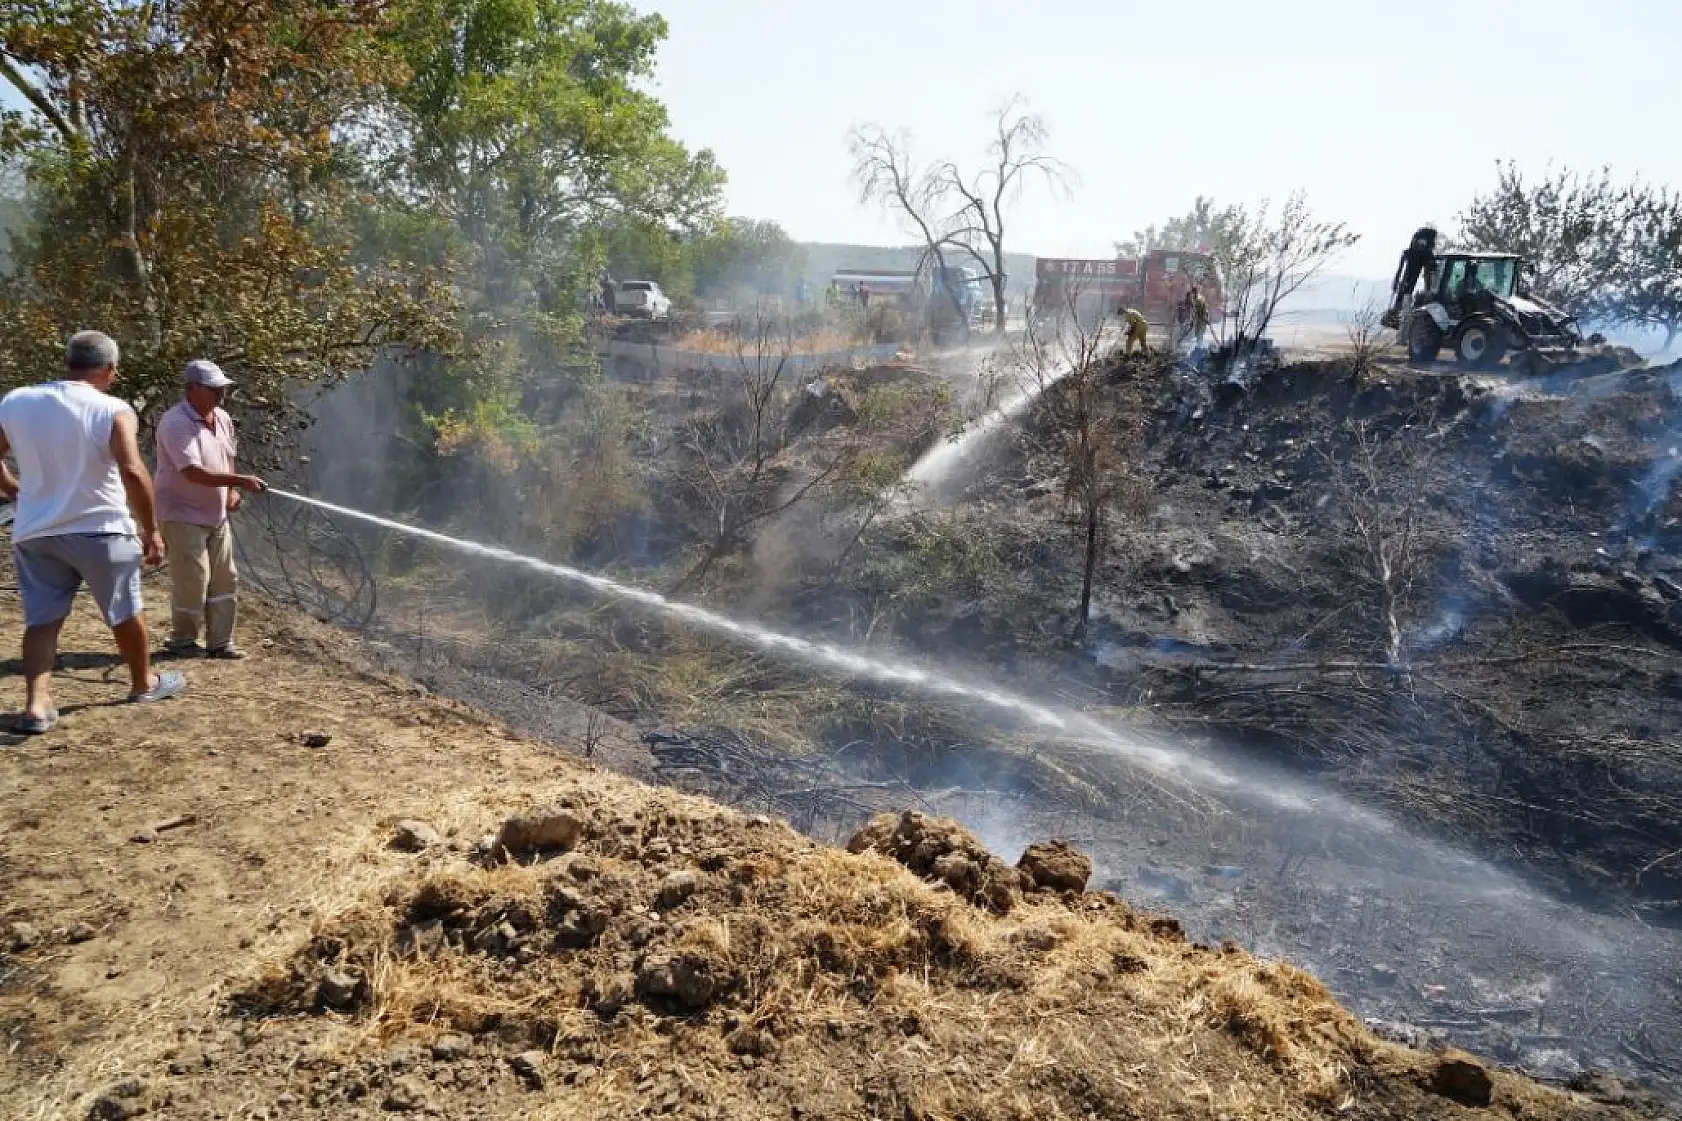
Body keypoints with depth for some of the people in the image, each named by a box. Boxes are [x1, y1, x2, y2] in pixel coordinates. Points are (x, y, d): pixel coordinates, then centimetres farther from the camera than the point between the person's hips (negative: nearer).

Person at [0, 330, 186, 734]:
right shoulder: (113, 410, -15)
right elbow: (133, 472, -24)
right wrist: (151, 530, -17)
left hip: (35, 532, 4)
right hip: (100, 530, -3)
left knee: (42, 618, 9)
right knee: (125, 612, 15)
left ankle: (36, 706, -2)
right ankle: (144, 683, 31)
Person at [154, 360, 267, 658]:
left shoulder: (223, 418, 6)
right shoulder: (176, 423, -20)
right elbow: (193, 472, -28)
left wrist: (231, 492, 5)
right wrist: (239, 481, -30)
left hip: (217, 516, 8)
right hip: (184, 516, -8)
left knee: (225, 580, 8)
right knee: (192, 583, -4)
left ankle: (220, 642, 18)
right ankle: (182, 641, 15)